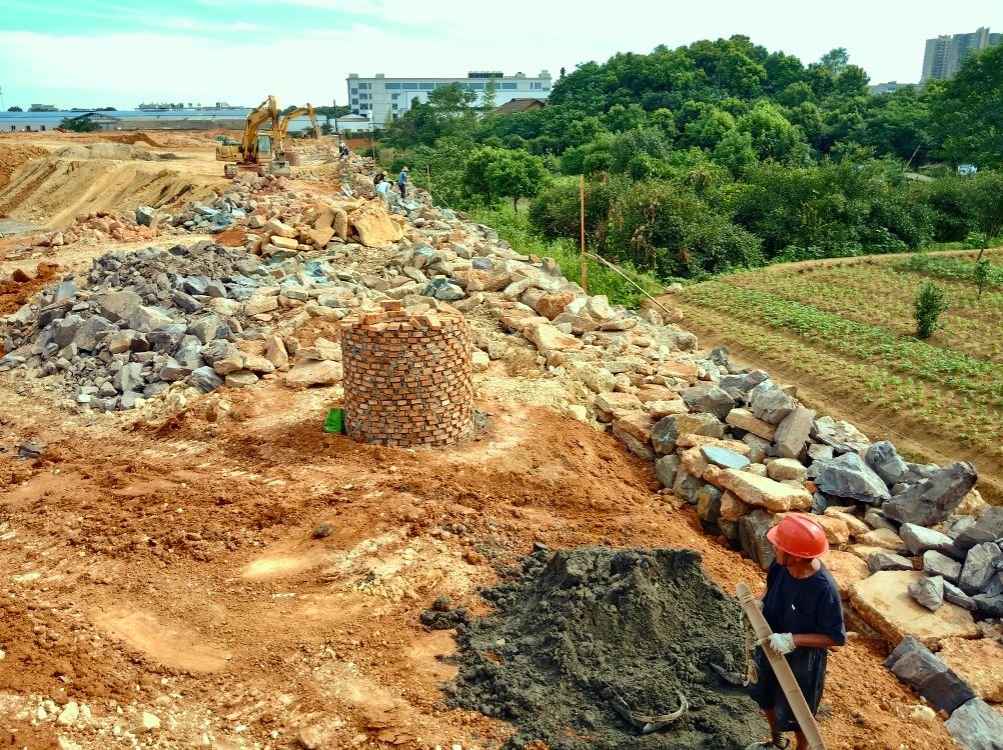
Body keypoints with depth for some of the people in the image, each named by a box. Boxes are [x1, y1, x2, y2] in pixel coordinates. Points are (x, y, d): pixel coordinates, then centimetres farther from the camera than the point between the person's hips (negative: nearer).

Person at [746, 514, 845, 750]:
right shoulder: (780, 565, -19)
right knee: (765, 697, 29)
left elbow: (836, 637, -27)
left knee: (794, 714, 18)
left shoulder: (824, 589, -37)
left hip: (802, 658, -6)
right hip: (770, 645, 7)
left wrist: (792, 639, -34)